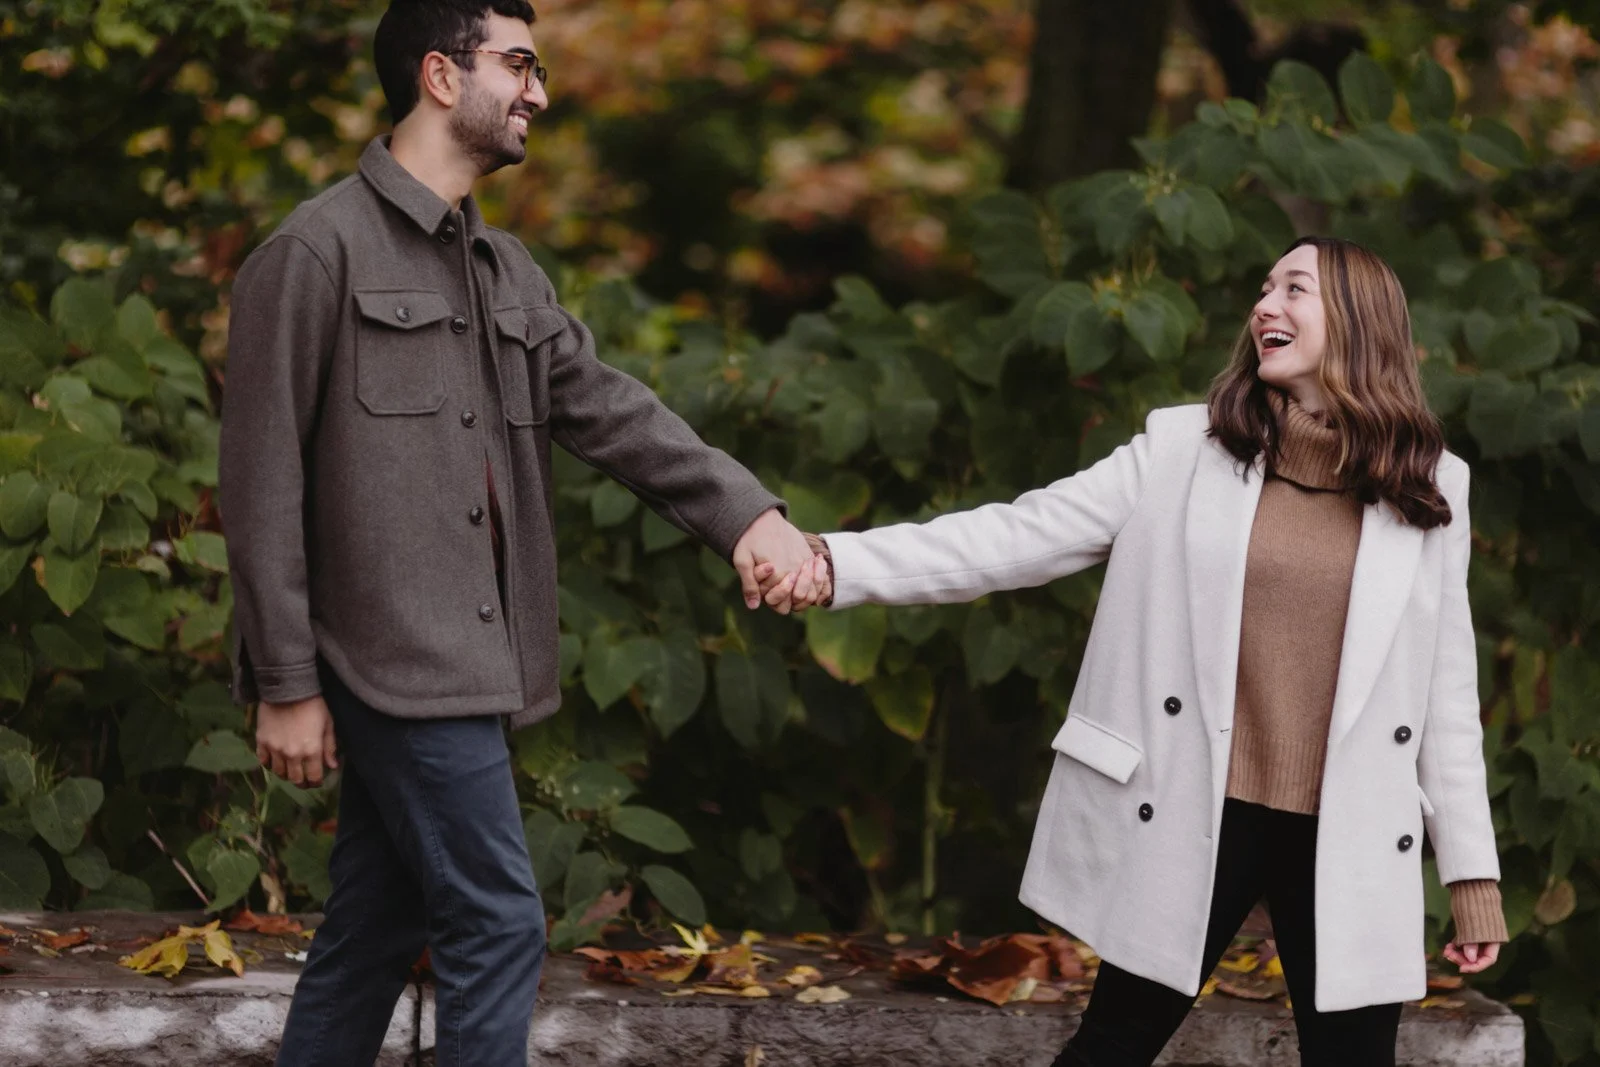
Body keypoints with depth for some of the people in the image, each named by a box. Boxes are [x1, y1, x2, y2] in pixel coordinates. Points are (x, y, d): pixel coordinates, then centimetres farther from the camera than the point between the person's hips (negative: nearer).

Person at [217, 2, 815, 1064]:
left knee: (378, 928, 12)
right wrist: (286, 683, -13)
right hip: (399, 660, -8)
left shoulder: (506, 268, 16)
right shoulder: (319, 252, -10)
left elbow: (610, 411, 6)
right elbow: (264, 483, -11)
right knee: (498, 926, -7)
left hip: (461, 663, 8)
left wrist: (748, 513, -11)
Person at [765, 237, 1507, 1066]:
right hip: (1193, 819, 0)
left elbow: (1446, 689, 7)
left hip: (1347, 841, 1)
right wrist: (838, 563, -16)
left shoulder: (1427, 491, 4)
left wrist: (1471, 869, 5)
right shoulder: (1183, 452, 0)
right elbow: (1015, 538, -5)